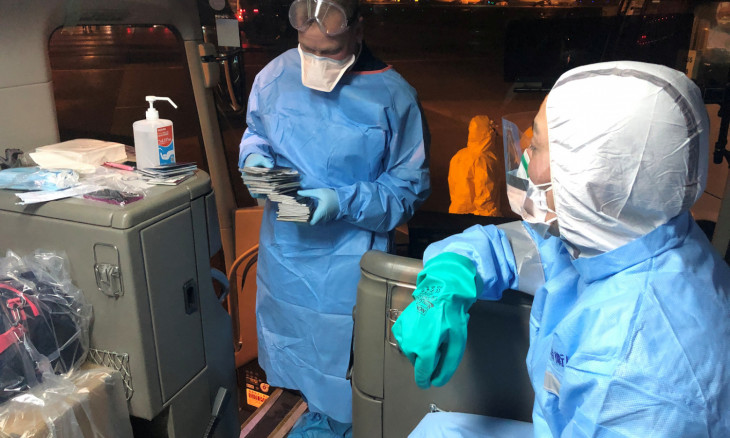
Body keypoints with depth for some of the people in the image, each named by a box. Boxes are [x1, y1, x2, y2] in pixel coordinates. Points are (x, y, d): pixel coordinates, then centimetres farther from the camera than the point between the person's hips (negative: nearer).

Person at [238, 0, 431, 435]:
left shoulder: (393, 96, -18)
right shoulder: (275, 76, -5)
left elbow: (410, 186, -13)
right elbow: (254, 134, 12)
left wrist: (344, 202, -25)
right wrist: (255, 160, -12)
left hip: (349, 261, -5)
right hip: (283, 250, 5)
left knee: (344, 361, 13)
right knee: (295, 344, 26)